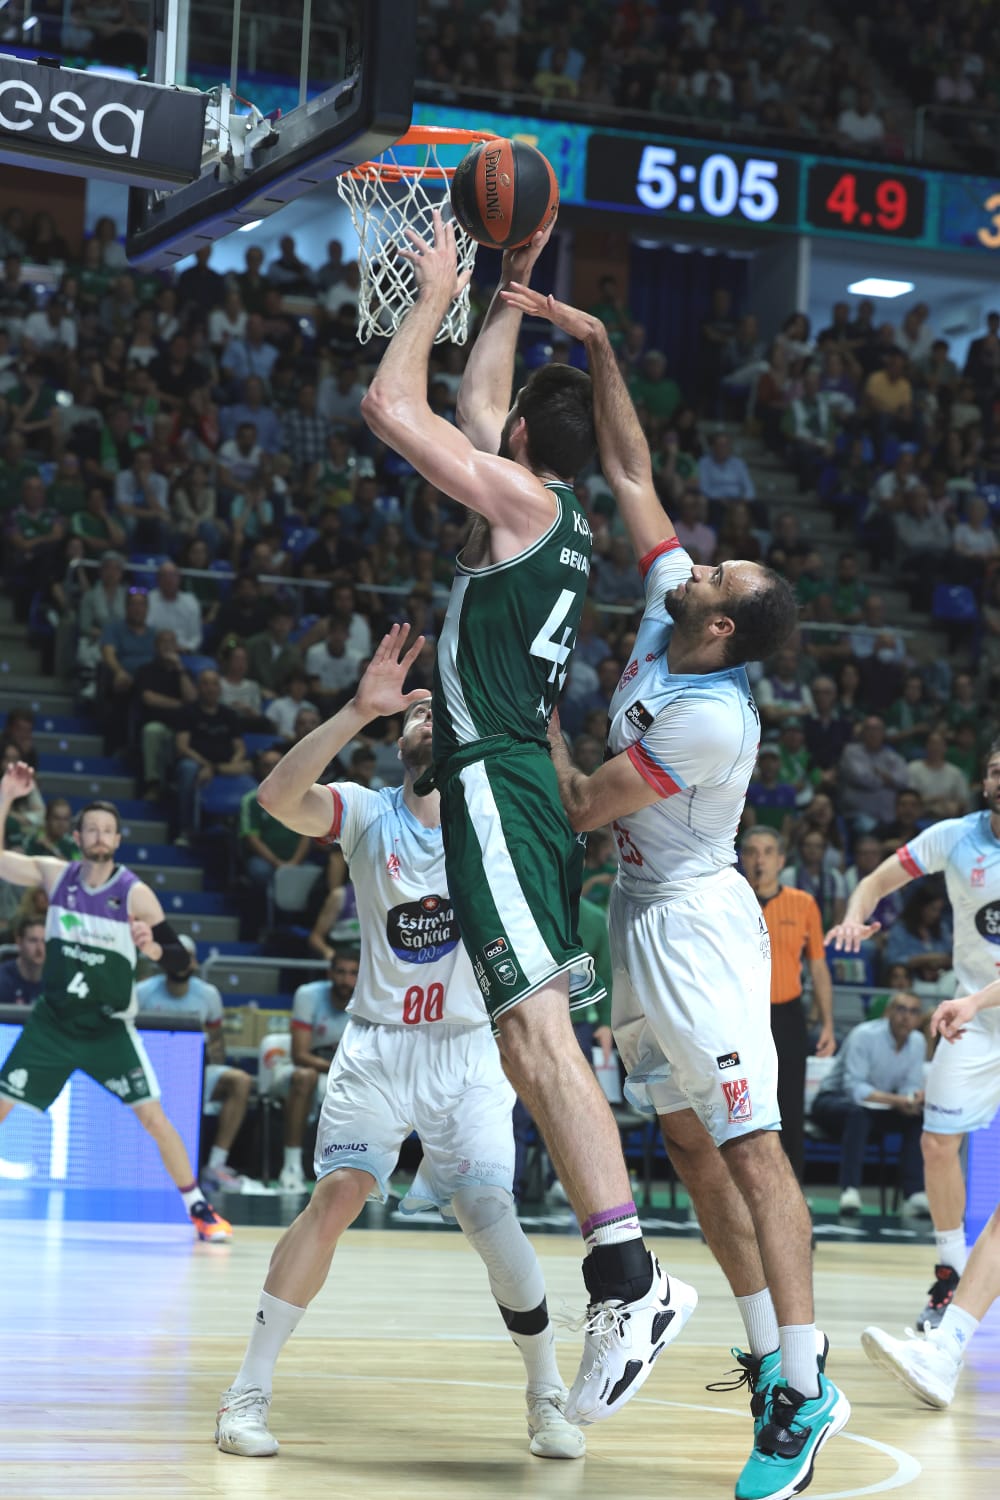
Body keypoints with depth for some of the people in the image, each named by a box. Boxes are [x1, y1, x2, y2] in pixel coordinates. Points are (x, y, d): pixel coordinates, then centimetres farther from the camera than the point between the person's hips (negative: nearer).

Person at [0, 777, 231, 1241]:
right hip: (52, 1022, 2)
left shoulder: (135, 893, -11)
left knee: (154, 1117, -8)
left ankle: (200, 1208, 3)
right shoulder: (55, 875, -3)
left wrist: (152, 948, -31)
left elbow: (179, 961, -8)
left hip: (108, 1028, -2)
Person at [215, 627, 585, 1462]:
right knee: (338, 1194, -15)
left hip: (469, 1051, 0)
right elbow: (279, 796, -20)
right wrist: (360, 710, -32)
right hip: (378, 1045, 0)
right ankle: (249, 1393, -8)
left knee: (490, 1217, -11)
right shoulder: (367, 814, -1)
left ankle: (548, 1397, 8)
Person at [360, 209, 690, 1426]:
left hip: (498, 785, -10)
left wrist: (438, 291, 3)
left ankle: (631, 1281, -23)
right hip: (518, 788, 10)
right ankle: (621, 1283, 6)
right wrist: (509, 291, 38)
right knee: (535, 1047, 8)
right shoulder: (558, 516, 19)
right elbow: (473, 399, 36)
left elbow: (391, 406, -10)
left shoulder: (521, 498, -5)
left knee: (538, 1038, -17)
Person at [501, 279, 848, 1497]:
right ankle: (770, 1353, 14)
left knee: (749, 1141, -14)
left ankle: (805, 1389, -18)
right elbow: (631, 470, 5)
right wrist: (594, 349, -2)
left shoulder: (711, 717, -25)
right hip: (641, 916, 10)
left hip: (693, 922, -10)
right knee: (689, 1143, 10)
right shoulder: (669, 606, -2)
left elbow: (578, 807, -18)